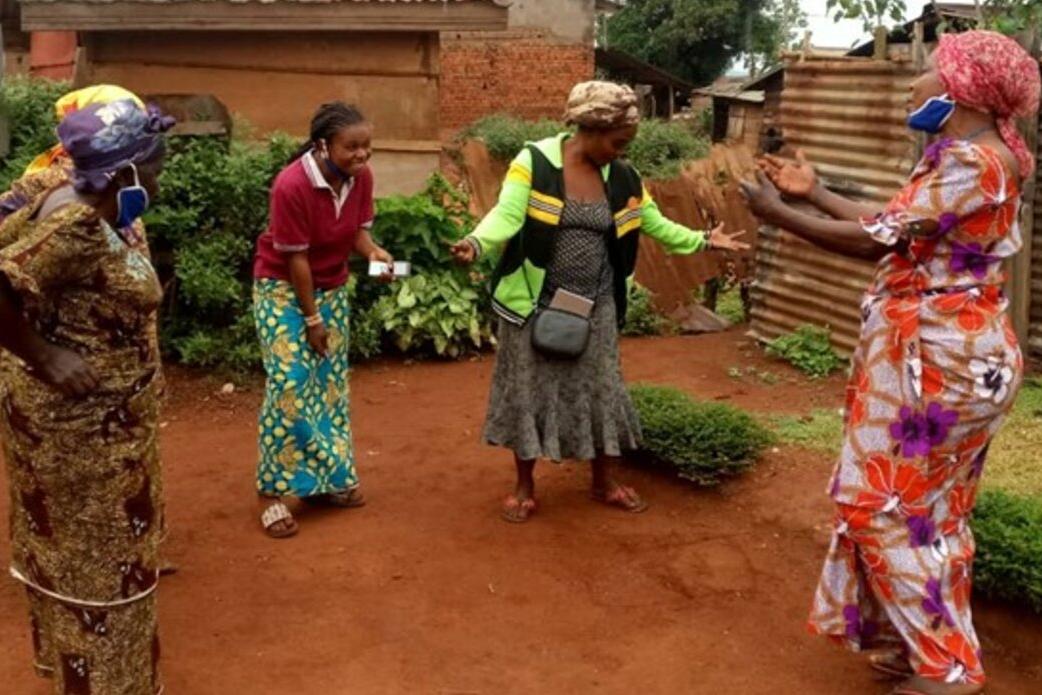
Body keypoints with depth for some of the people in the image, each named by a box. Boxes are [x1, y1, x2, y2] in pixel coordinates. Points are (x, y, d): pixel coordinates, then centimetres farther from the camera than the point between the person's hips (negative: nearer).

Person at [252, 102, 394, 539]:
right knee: (289, 384, -10)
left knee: (330, 382, 10)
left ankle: (328, 480, 21)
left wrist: (374, 252, -23)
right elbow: (295, 258, -23)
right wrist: (312, 319, -17)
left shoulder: (360, 176, -11)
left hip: (332, 286, 7)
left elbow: (358, 229, 0)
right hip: (283, 288, -6)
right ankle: (273, 491, 1)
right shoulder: (291, 186, -29)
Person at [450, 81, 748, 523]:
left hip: (594, 306, 4)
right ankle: (524, 487, 23)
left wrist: (703, 240, 8)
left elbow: (657, 225, 12)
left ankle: (604, 482, 31)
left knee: (599, 389, 12)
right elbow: (507, 215, -23)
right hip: (536, 302, -4)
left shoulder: (622, 178, 2)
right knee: (528, 390, 6)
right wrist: (476, 244, -40)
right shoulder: (534, 162, -13)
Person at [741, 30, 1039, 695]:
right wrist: (815, 191, 20)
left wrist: (776, 212, -10)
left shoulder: (972, 162, -21)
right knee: (929, 509, 17)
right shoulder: (968, 156, 12)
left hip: (938, 360, -10)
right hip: (944, 354, 10)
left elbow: (874, 242, -20)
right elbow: (895, 224, 17)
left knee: (887, 506, -1)